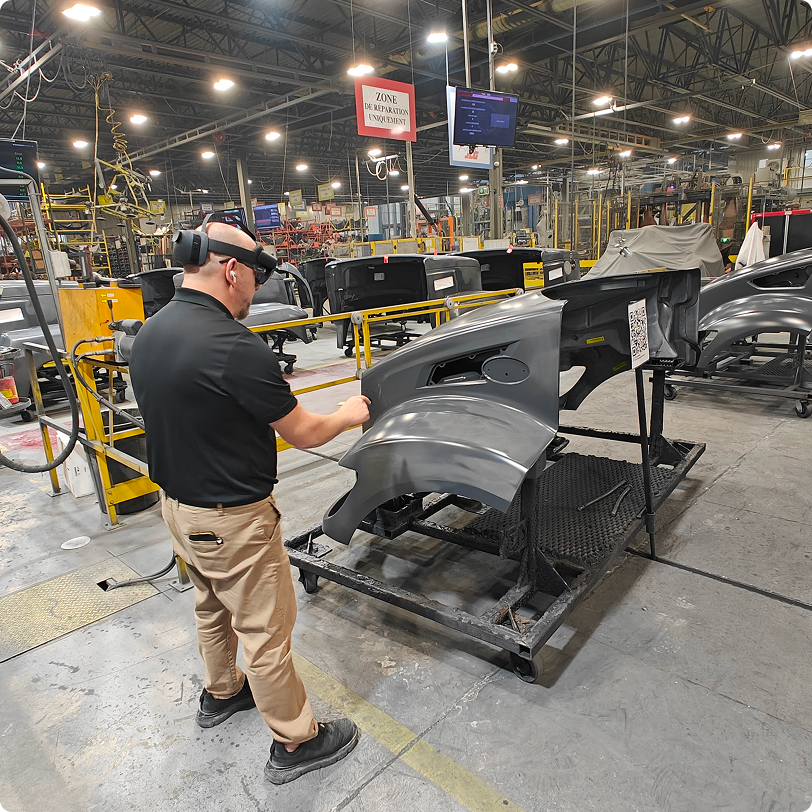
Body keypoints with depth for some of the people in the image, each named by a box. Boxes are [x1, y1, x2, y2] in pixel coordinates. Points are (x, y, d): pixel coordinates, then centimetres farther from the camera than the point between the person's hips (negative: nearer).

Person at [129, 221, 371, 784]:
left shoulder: (149, 334, -1)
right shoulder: (233, 346, -29)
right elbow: (301, 433, -19)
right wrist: (348, 416, -1)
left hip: (177, 502, 9)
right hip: (230, 518, -8)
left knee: (214, 608, 28)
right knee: (266, 629, 9)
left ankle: (222, 694, 51)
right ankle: (295, 743, 28)